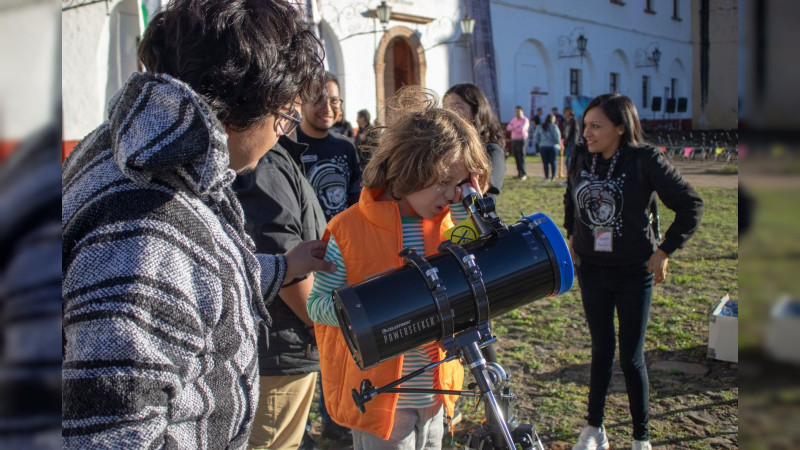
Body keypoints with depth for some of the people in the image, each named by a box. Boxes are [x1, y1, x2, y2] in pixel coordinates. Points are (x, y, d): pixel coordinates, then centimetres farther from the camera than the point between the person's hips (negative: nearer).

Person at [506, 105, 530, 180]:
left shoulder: (525, 120, -5)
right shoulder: (514, 120, 14)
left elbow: (522, 129, -19)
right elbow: (508, 128, 2)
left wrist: (513, 128, -3)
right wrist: (517, 127, -12)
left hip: (521, 140, -6)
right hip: (514, 140, 6)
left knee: (521, 156, -13)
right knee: (516, 157, 4)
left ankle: (524, 173, -15)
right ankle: (519, 173, 8)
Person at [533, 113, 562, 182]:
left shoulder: (539, 127, 7)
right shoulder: (554, 126, -6)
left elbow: (535, 137, 8)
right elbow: (557, 136, -8)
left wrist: (539, 143, 20)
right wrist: (559, 144, 6)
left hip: (543, 146, 2)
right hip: (553, 146, -2)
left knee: (545, 162, 2)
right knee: (553, 162, 4)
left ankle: (547, 177, -2)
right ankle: (553, 177, 5)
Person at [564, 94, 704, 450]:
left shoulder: (645, 160, -16)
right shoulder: (582, 157, -3)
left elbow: (691, 206, -11)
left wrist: (664, 251, -11)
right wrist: (571, 236, 12)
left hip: (634, 272, -4)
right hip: (591, 270, 4)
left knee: (631, 357, 4)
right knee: (601, 350, 15)